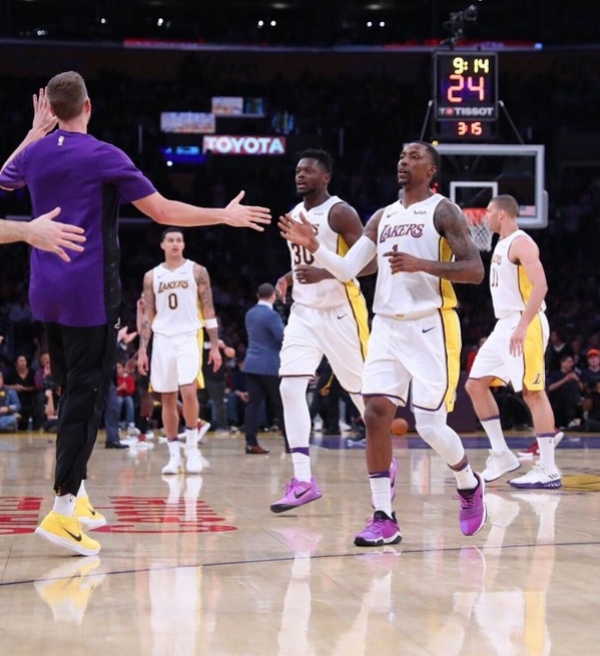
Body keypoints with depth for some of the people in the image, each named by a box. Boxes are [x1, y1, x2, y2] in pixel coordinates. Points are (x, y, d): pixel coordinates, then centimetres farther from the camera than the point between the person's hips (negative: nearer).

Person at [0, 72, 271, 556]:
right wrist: (226, 216, 0)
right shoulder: (104, 157, -11)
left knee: (74, 389, 19)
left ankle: (77, 492, 20)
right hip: (89, 293, -7)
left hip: (46, 293, 7)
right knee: (86, 395, -6)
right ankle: (63, 510, -13)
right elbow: (164, 212, -11)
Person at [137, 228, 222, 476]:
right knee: (167, 399, 4)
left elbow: (208, 310, 2)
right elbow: (148, 315, 11)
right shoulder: (152, 276, 10)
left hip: (188, 338, -3)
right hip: (162, 340, 3)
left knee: (188, 392, -18)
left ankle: (192, 448, -5)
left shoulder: (197, 271, 2)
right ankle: (174, 454, 9)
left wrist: (215, 346, -3)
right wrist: (142, 350, 4)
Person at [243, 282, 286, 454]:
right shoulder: (271, 315, -15)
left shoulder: (250, 314, 10)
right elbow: (284, 337, -17)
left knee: (253, 403, 3)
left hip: (251, 364, 6)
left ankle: (251, 442, -2)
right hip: (270, 366, -6)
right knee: (280, 405, 1)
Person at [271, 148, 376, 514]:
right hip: (304, 312, 6)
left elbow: (370, 262, -18)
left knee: (362, 390, 5)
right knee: (290, 386, -10)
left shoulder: (340, 213, -12)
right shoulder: (293, 216, 11)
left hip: (340, 312, -6)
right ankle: (303, 480, -12)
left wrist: (324, 274, -28)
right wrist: (289, 278, 5)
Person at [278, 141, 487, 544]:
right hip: (387, 326, 6)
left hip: (430, 326, -6)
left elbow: (475, 271, -13)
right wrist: (314, 248, -4)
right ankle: (384, 517, -4)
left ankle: (470, 485, 23)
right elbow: (347, 270, 13)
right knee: (376, 414, -8)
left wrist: (421, 264, -23)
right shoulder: (383, 217, 15)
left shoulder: (443, 211, -4)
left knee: (430, 425, -8)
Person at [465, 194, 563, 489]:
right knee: (475, 385, 7)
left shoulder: (521, 243, -12)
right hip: (505, 326, 10)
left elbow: (540, 285, -23)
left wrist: (523, 325, -30)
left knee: (533, 392, -10)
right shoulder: (502, 245, 17)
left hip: (525, 325, -10)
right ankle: (502, 455, 11)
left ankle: (548, 470, -9)